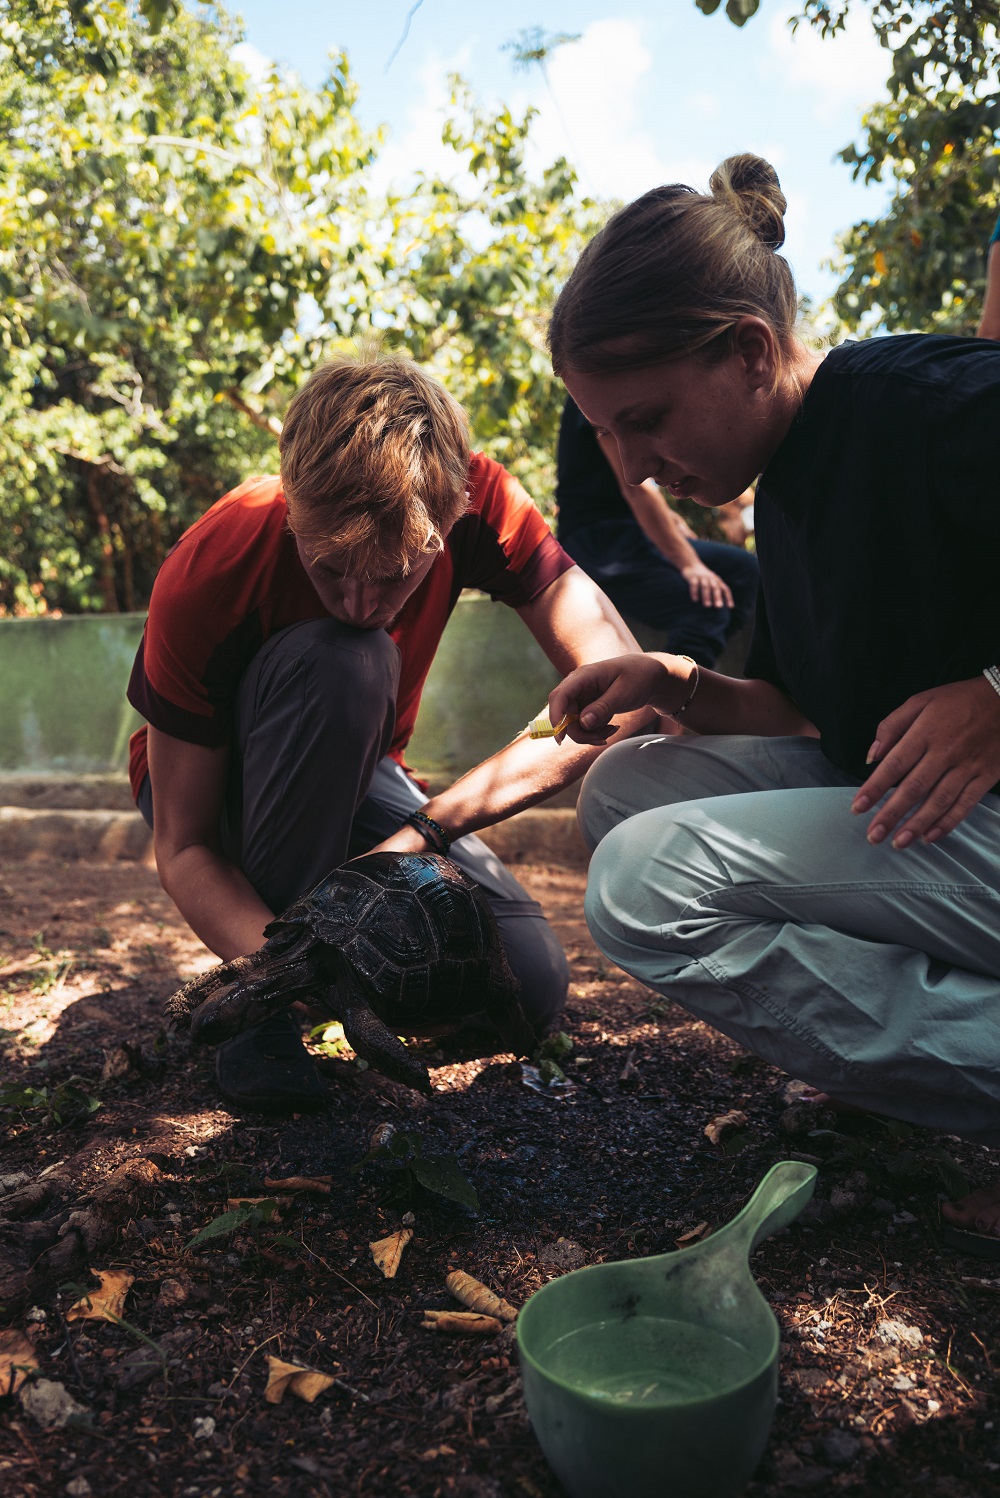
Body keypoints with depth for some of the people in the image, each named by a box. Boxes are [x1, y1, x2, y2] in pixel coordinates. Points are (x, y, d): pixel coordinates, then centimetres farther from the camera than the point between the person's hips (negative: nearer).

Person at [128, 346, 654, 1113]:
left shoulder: (474, 501, -26)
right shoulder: (208, 578, -32)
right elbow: (184, 849, -26)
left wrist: (424, 829, -35)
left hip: (354, 778, 3)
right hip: (219, 786, -2)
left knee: (530, 991, -20)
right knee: (338, 664, -38)